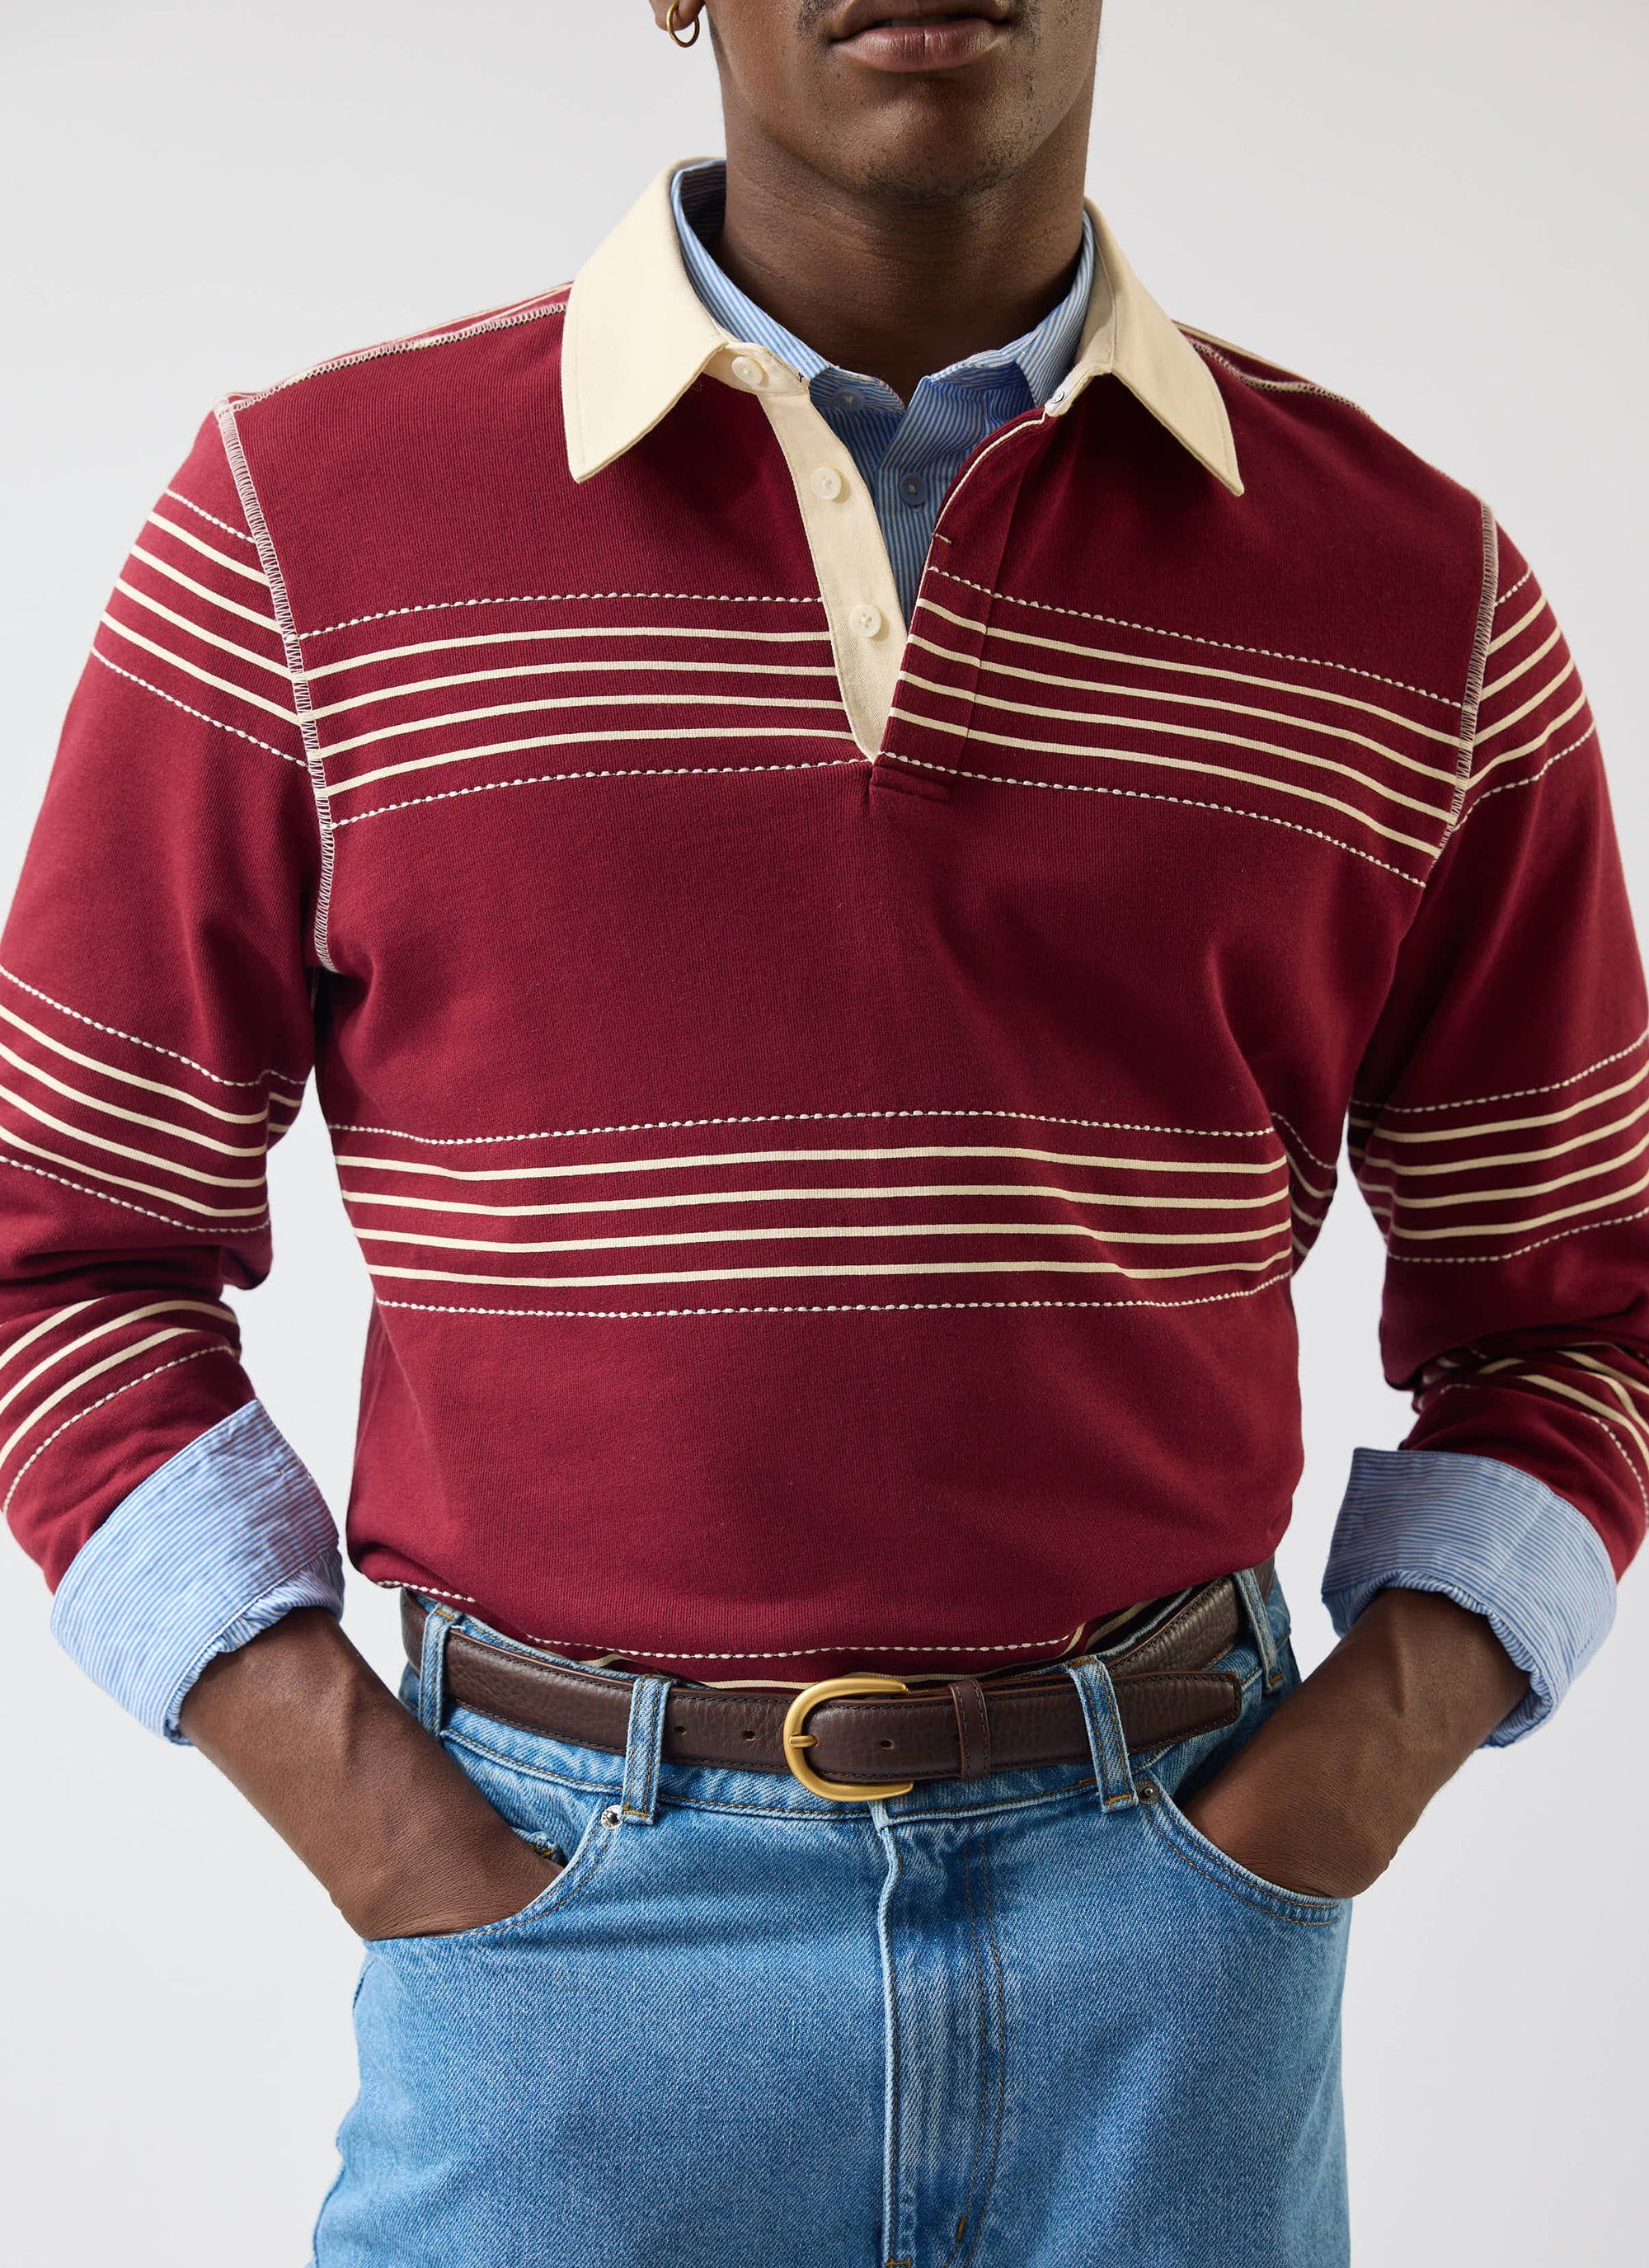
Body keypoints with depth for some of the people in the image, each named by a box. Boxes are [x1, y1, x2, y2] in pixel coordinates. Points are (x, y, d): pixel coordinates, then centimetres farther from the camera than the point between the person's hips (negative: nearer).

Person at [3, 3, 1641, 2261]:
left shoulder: (1413, 592, 1)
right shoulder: (307, 518, -3)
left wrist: (1393, 1724, -5)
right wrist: (329, 1768, -7)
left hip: (1171, 1913, 2)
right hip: (567, 1901, -1)